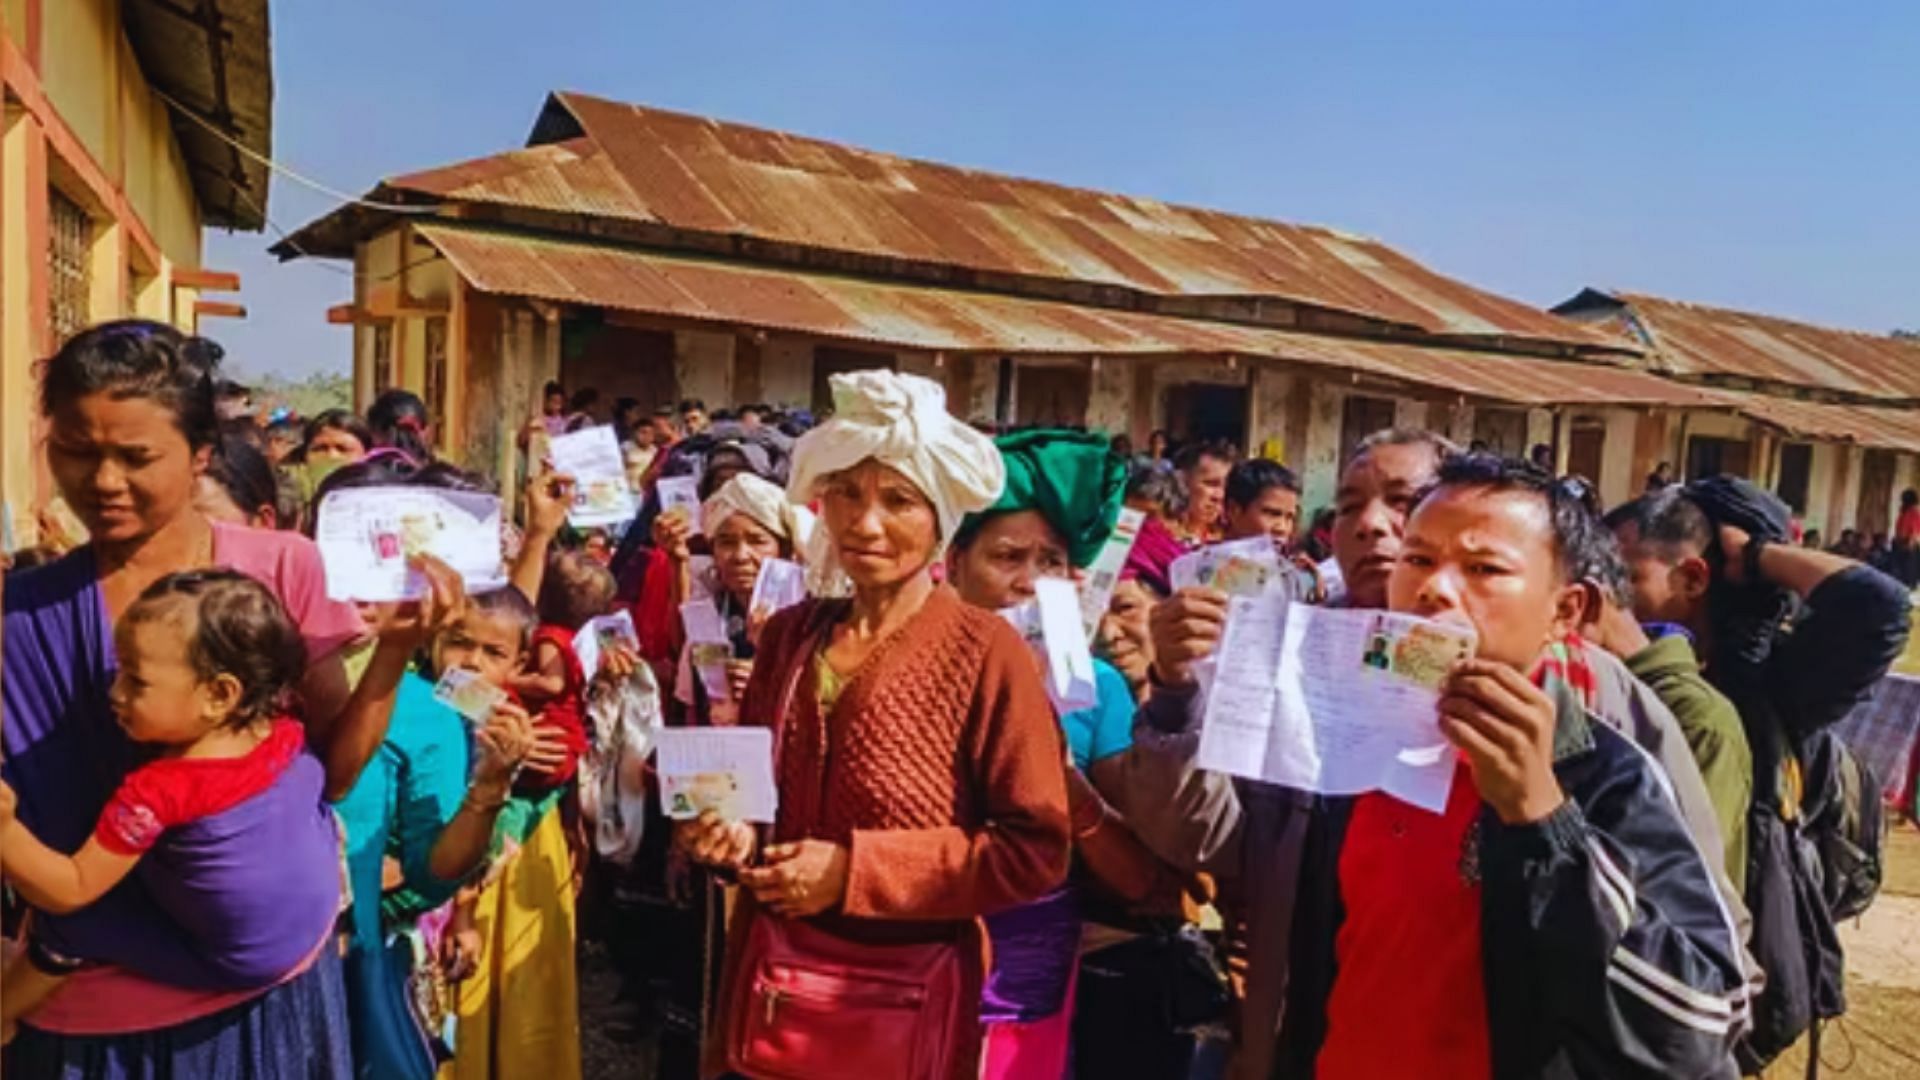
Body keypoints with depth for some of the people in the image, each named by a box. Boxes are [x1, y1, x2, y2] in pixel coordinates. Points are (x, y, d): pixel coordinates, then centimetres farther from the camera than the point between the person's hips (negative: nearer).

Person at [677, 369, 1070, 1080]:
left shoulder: (985, 652, -14)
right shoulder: (787, 634, 1)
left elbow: (1036, 850, -16)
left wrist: (854, 868, -18)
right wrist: (730, 833, -7)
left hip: (901, 1003, -4)